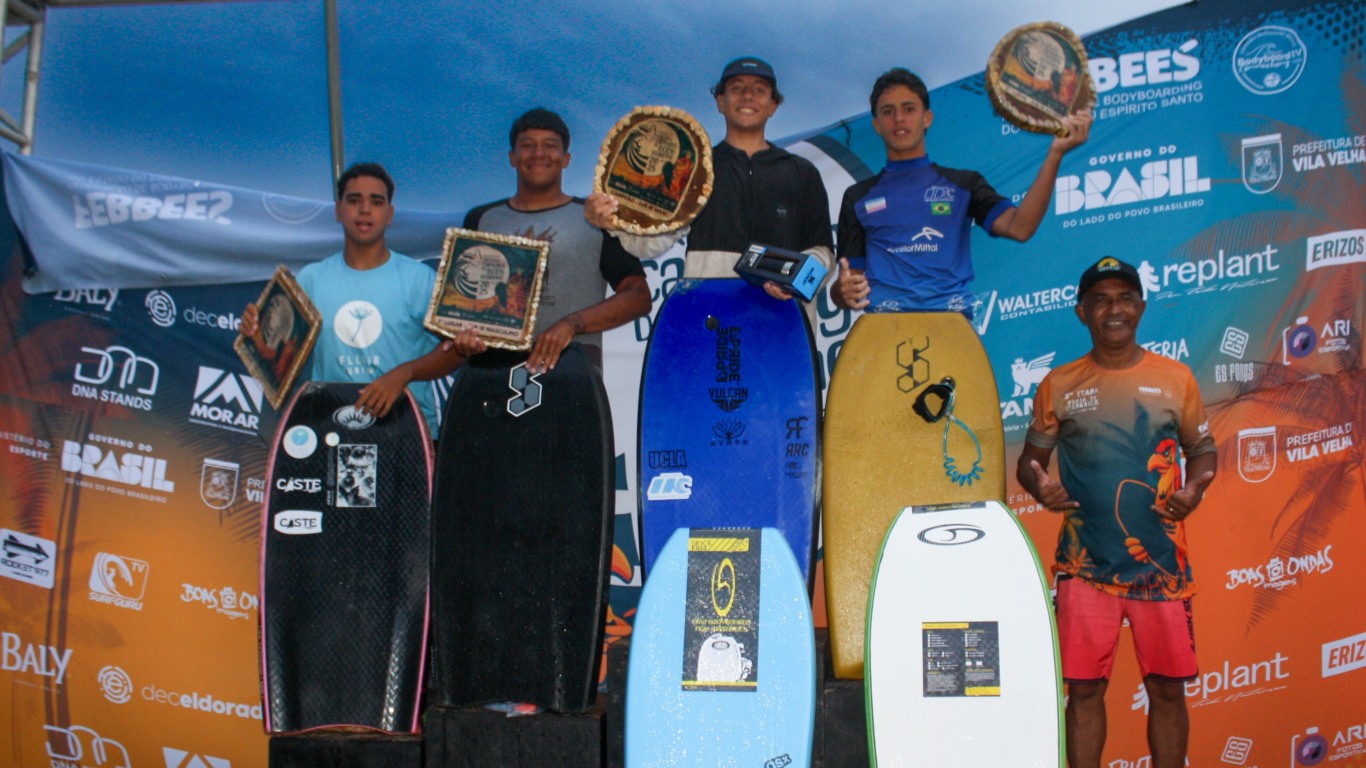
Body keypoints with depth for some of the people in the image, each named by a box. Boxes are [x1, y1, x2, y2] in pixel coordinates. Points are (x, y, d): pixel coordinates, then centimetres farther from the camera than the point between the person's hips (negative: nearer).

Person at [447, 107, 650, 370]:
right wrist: (463, 329, -6)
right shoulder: (481, 220, 19)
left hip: (571, 361, -2)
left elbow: (639, 296, 3)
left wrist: (572, 324, -11)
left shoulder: (596, 218, 9)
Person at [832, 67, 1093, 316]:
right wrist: (844, 291, -11)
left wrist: (1055, 153, -10)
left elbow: (1019, 227, -2)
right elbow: (851, 279, 14)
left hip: (952, 319, 1)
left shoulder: (962, 184, 16)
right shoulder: (858, 197, 18)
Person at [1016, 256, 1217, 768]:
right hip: (1085, 563, 0)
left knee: (1167, 688, 6)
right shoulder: (1058, 385, 5)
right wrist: (1039, 486, -13)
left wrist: (1195, 488, -9)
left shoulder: (1175, 377, 5)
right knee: (1084, 688, 2)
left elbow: (1202, 448, 12)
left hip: (1161, 562, 0)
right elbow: (1031, 459, 10)